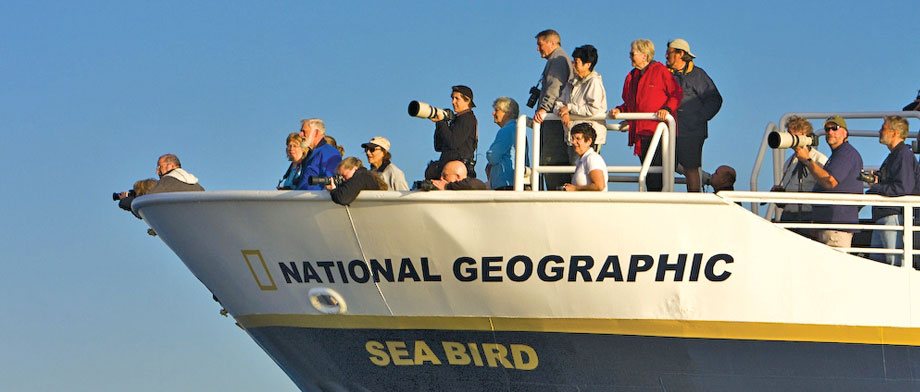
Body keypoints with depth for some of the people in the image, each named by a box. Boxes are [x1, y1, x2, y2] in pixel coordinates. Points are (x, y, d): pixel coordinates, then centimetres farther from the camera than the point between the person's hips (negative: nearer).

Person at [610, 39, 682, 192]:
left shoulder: (660, 71, -1)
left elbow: (676, 93, -3)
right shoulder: (631, 76, 19)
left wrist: (667, 109, -18)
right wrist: (619, 110, 7)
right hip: (639, 132, 7)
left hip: (658, 129, -7)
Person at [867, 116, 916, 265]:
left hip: (894, 216, -11)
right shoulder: (893, 155, 22)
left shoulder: (904, 155, -11)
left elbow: (903, 188, -22)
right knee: (876, 262, 10)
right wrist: (876, 181, 6)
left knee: (896, 262, -12)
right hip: (882, 217, 11)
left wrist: (875, 188, -12)